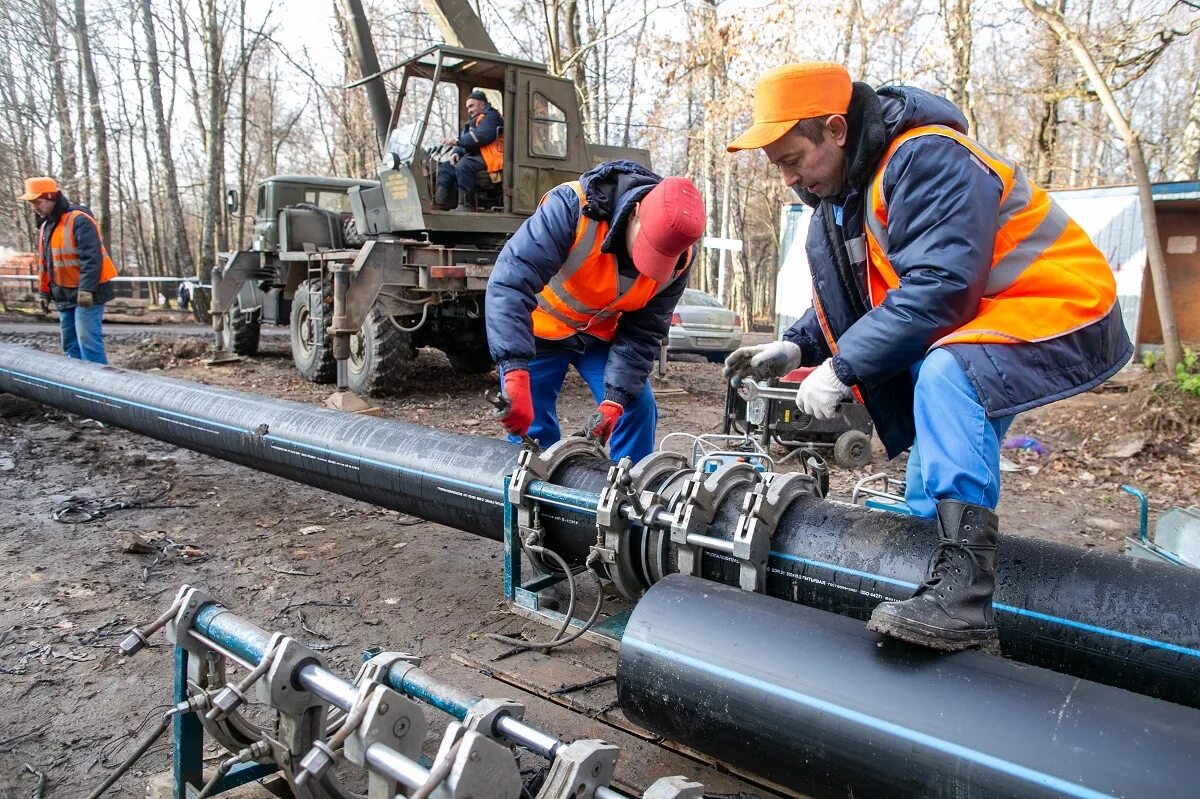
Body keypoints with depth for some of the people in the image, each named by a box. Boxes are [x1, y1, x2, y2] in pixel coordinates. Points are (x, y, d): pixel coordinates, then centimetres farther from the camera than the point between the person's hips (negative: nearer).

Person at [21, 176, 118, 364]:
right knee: (70, 342, 11)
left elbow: (91, 258, -23)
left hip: (87, 294, -9)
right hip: (64, 295, 9)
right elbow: (45, 263, 22)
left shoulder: (79, 220, -14)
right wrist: (45, 291, 19)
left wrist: (86, 289, -29)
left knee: (88, 340, -13)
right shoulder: (45, 225, 15)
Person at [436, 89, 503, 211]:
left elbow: (482, 136, -21)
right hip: (473, 156, 10)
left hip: (487, 158, -10)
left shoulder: (490, 116, -3)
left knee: (463, 166, -34)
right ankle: (440, 204, -12)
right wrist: (456, 152, 3)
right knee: (445, 167, 0)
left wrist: (458, 140, -18)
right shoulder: (473, 121, 28)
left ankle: (464, 205, -32)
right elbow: (464, 141, 26)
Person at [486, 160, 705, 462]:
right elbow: (510, 282, -42)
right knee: (529, 426, -4)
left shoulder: (679, 258, -20)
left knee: (638, 410, -4)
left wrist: (614, 400, -26)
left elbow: (642, 334, -13)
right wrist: (515, 375, -52)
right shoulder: (572, 207, -35)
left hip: (602, 335, 4)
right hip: (540, 328, -3)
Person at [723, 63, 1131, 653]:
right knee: (926, 507, 11)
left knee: (943, 374, -38)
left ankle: (962, 596, -39)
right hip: (962, 332, 10)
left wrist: (843, 367, -27)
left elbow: (937, 289, -32)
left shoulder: (927, 161, -25)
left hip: (1062, 314, -10)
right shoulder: (838, 196, 4)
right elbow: (849, 297, 9)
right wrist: (796, 347, -8)